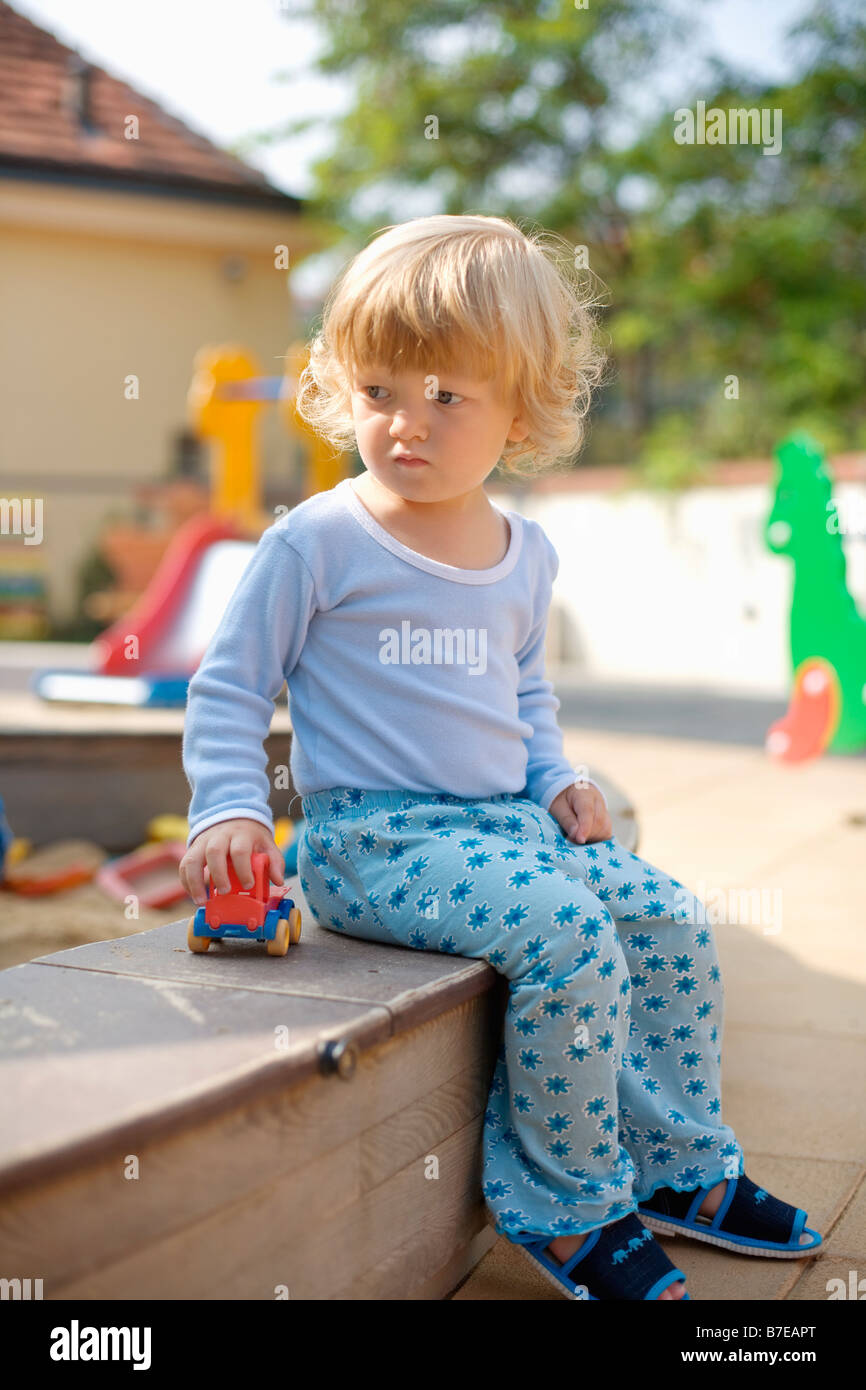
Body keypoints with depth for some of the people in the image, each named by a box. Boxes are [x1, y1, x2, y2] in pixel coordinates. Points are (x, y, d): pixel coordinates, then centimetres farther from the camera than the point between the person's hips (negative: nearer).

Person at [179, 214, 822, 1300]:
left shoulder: (526, 556, 10)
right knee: (567, 935, -26)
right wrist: (230, 810, -15)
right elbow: (228, 690, -2)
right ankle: (572, 1207, -7)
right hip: (374, 838, -7)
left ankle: (682, 1166, 19)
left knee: (673, 924, 0)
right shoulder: (316, 543, -7)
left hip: (509, 822, 7)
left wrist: (557, 779, 9)